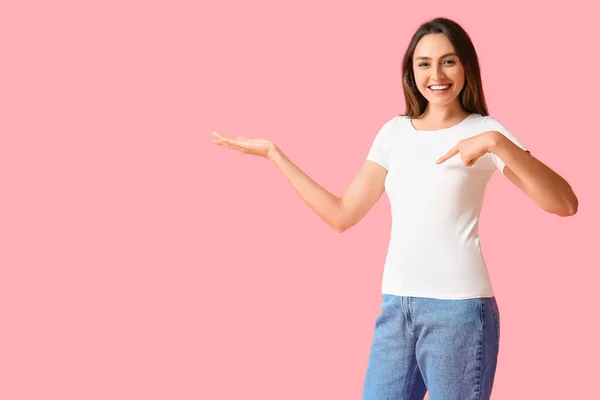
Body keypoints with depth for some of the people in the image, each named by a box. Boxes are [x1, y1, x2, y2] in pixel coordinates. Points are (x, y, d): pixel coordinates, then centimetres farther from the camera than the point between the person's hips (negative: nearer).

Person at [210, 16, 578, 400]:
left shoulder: (484, 130, -2)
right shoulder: (395, 132, 10)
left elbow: (566, 205, -13)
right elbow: (342, 215, 11)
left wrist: (497, 143, -25)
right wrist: (274, 153, 10)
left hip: (458, 307, -4)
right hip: (395, 306, 4)